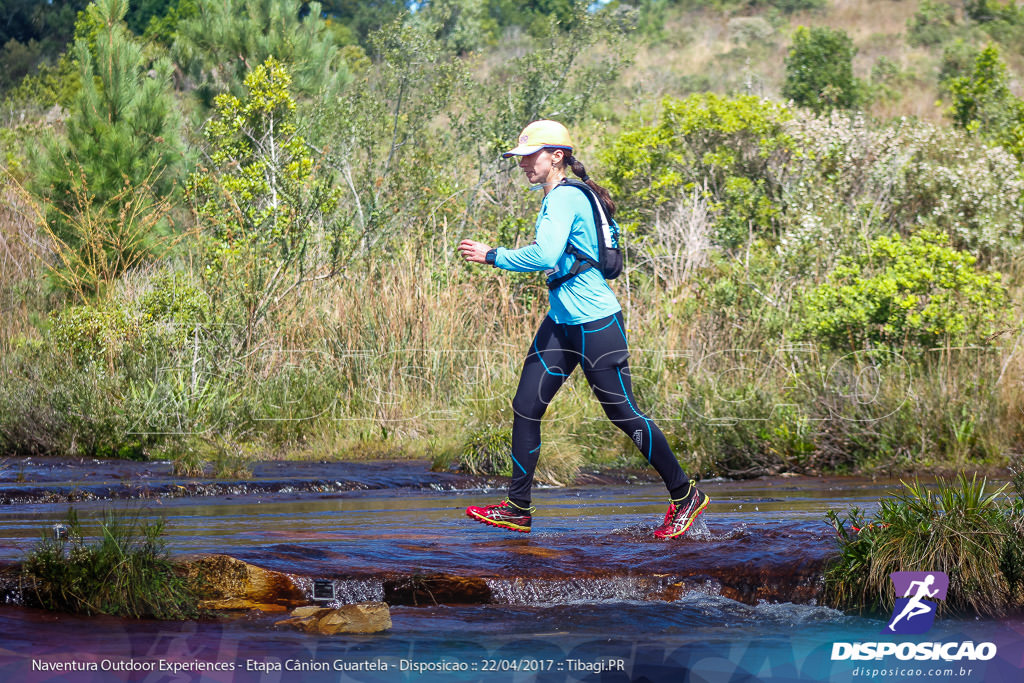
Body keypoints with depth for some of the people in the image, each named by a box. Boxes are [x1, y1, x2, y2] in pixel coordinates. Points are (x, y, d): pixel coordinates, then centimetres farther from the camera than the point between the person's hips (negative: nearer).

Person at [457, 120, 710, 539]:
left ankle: (685, 496, 13)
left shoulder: (565, 198, -17)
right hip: (561, 321, 10)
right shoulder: (555, 198, 14)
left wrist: (491, 256, -23)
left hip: (595, 324, -10)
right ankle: (518, 508, 11)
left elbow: (544, 256, -31)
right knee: (525, 407, 4)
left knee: (624, 415, -1)